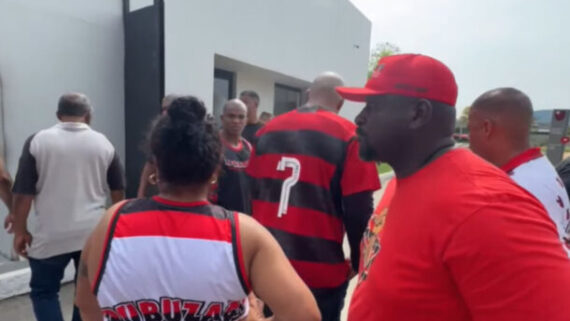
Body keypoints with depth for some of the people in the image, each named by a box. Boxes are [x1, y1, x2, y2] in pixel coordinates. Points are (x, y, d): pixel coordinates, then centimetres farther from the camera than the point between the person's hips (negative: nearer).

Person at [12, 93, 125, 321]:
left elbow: (23, 193, -6)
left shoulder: (38, 141, -4)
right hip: (94, 233, 2)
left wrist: (20, 231, 4)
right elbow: (118, 192, 5)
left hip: (51, 236, -2)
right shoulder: (103, 143, 1)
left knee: (43, 291, 16)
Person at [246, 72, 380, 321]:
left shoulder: (268, 130, 2)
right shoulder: (348, 136, -12)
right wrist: (360, 263, 3)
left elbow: (253, 194, 10)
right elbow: (358, 211, -14)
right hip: (321, 271, -4)